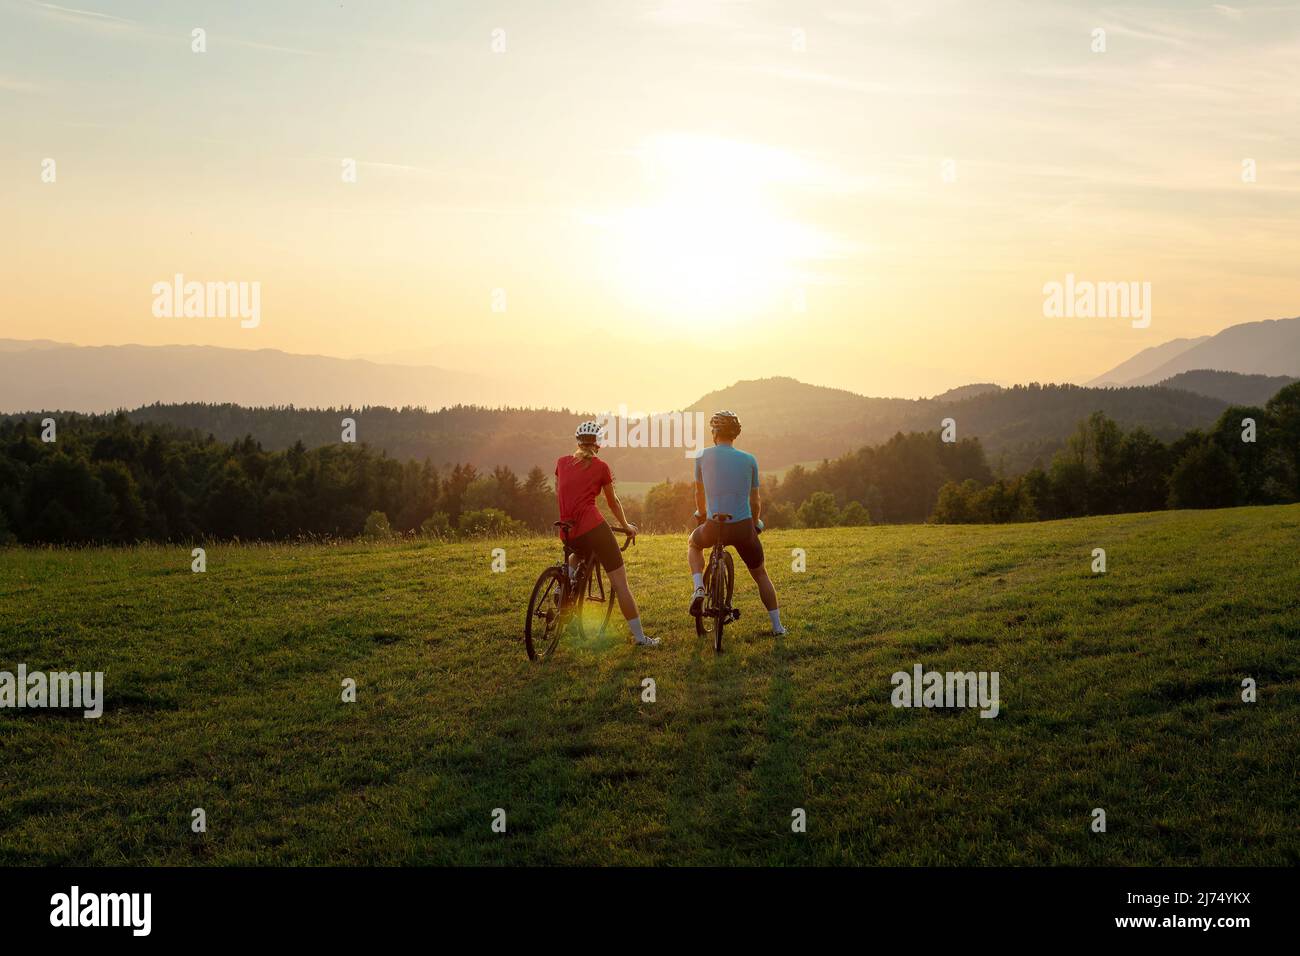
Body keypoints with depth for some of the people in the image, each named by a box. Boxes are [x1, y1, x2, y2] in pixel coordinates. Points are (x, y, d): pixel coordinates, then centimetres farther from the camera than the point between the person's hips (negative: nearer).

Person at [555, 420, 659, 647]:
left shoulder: (562, 463, 13)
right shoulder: (600, 467, 4)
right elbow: (613, 502, 16)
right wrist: (627, 525, 32)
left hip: (568, 532, 4)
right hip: (593, 526, -4)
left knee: (577, 556, 40)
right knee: (621, 584, 0)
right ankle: (640, 636, -1)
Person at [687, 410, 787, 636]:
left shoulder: (703, 457, 0)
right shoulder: (749, 460, 2)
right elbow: (755, 501, 8)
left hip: (713, 528, -1)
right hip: (743, 528, 1)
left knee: (694, 544, 34)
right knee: (760, 575, 22)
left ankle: (698, 589, 11)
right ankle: (777, 626, 22)